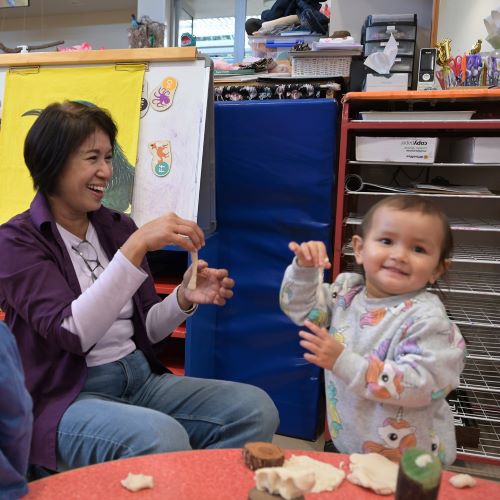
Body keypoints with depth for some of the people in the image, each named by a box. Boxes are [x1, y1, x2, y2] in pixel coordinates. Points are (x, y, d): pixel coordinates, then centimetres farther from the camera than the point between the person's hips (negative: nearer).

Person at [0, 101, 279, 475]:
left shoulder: (117, 227, 8)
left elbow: (145, 331, 11)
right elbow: (72, 333, -21)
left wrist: (184, 299, -10)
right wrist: (136, 246, -27)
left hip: (139, 377, 5)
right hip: (64, 398, -5)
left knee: (256, 409, -15)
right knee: (162, 437, -34)